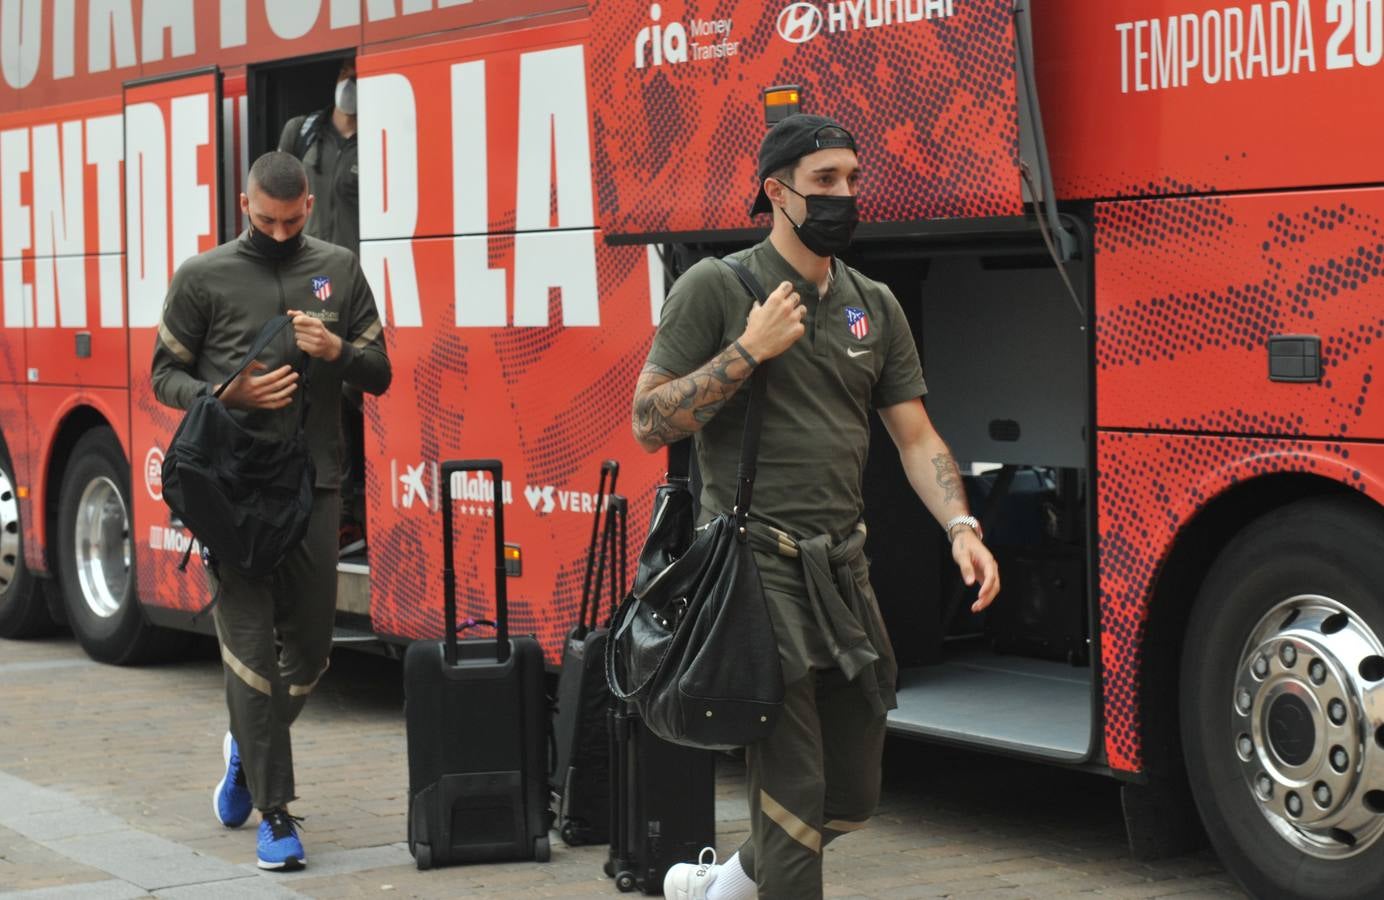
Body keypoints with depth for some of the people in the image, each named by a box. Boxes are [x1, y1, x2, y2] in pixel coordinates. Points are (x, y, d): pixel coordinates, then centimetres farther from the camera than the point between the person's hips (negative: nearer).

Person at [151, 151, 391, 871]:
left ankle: (249, 748, 38)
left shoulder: (338, 270, 10)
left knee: (309, 648, 8)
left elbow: (379, 375, 12)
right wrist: (228, 395, -13)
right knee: (251, 646, -4)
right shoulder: (203, 278, 2)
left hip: (314, 484, 3)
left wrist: (337, 350, -10)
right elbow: (166, 375, 6)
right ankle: (274, 812, 2)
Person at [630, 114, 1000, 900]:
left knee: (853, 798, 14)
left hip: (843, 569, 7)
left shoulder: (875, 306, 12)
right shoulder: (716, 288, -4)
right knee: (794, 795, -9)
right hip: (759, 565, -6)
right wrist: (749, 351, -15)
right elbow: (650, 423, -7)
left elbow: (915, 435, 9)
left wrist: (960, 527, -7)